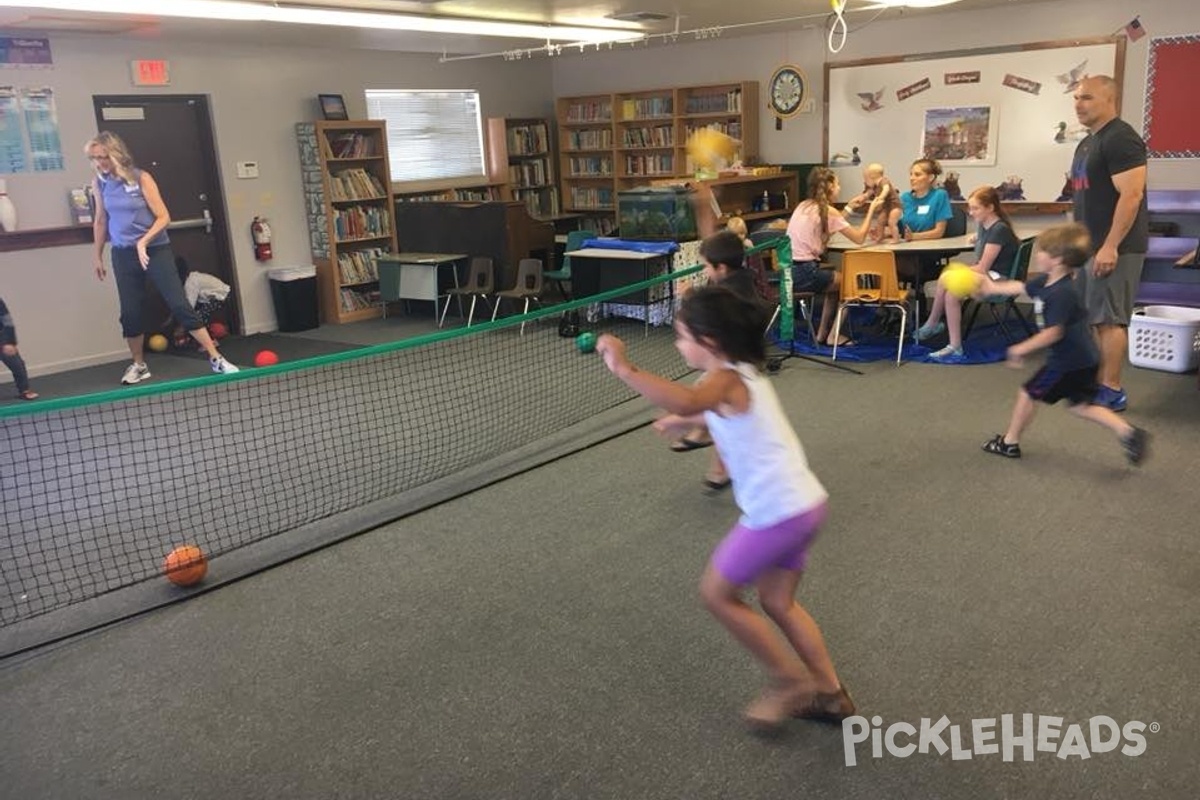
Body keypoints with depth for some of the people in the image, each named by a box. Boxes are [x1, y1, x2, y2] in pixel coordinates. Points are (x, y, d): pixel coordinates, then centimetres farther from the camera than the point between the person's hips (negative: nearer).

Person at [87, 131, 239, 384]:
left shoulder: (141, 178, -10)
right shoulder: (99, 183, 2)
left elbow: (163, 217, -12)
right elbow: (100, 221, 14)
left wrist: (144, 241, -24)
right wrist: (98, 256, 17)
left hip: (155, 250, -4)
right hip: (123, 255, 4)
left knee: (180, 305, -8)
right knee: (130, 313, 6)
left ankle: (216, 359, -3)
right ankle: (139, 365, 23)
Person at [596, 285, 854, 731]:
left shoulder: (725, 381, -18)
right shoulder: (742, 375, 13)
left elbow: (686, 401, -43)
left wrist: (623, 369, -41)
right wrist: (684, 421, 31)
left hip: (777, 513, -10)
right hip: (802, 503, 10)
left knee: (717, 593, 8)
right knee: (778, 602, 23)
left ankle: (790, 681, 17)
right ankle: (829, 693, 29)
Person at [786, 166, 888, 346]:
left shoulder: (803, 206, 14)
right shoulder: (828, 211, -8)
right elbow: (859, 238, -5)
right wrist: (871, 209, 4)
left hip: (788, 270, 8)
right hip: (804, 273, -8)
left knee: (835, 280, 28)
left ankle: (823, 334, 31)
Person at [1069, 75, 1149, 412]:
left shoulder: (1121, 139, -13)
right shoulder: (1088, 142, 17)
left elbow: (1131, 195, -21)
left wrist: (1111, 246, -24)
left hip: (1114, 247, -10)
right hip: (1091, 245, 10)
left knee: (1109, 319, -8)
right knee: (1093, 318, 12)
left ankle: (1112, 391, -2)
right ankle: (1095, 382, 20)